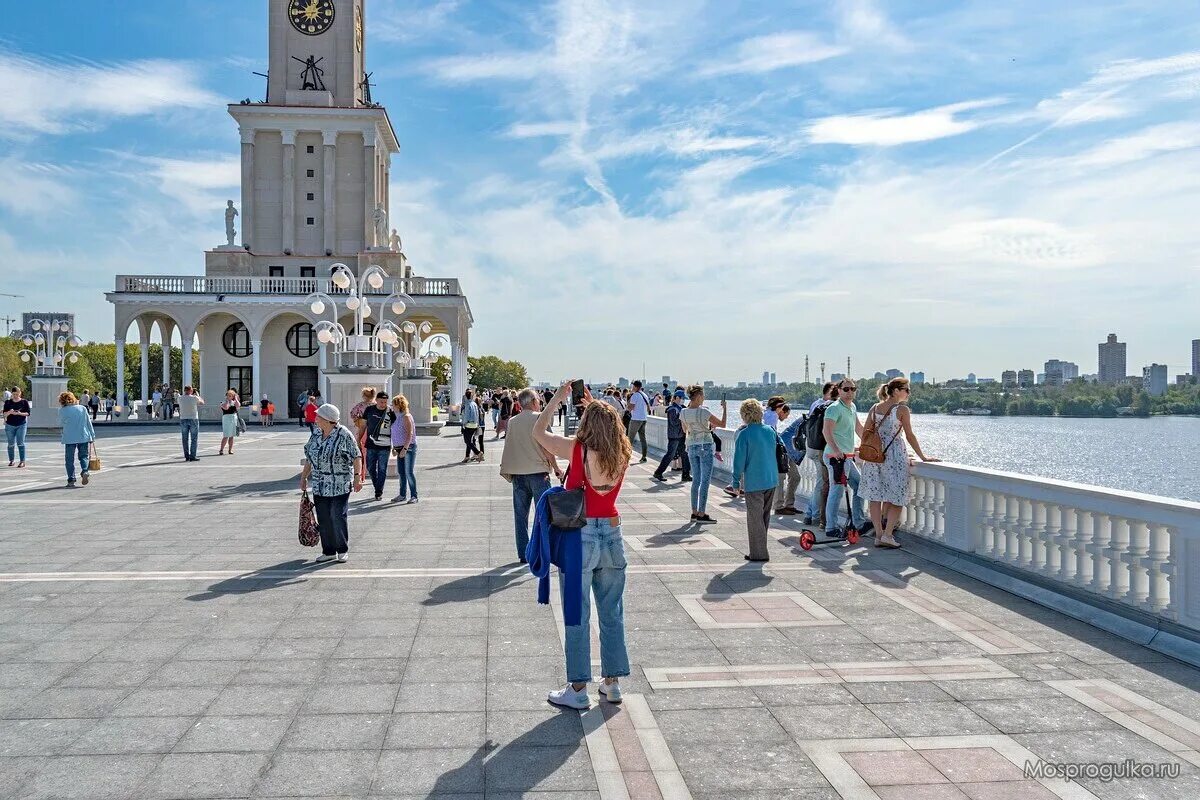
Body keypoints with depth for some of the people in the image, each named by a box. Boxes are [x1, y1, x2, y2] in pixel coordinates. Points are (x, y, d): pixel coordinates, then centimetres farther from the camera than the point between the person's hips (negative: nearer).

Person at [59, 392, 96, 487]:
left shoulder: (62, 410, -3)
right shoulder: (82, 408, 4)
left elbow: (60, 423, 13)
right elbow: (89, 423, 7)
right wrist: (92, 436, 12)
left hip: (70, 438, -2)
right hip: (84, 437, 2)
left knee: (70, 459, 6)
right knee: (83, 456, 14)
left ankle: (71, 480, 4)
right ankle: (84, 471, -12)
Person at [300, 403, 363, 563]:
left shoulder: (344, 435, -10)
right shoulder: (316, 435, 8)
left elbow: (356, 457, -9)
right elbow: (309, 458, 17)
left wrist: (357, 476, -15)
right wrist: (304, 477, 17)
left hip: (340, 485, -6)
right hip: (320, 486, 6)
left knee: (339, 517, -3)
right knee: (323, 519, 8)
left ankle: (342, 550, 13)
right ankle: (328, 551, 18)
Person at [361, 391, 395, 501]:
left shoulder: (390, 412, -4)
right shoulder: (369, 409, 2)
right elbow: (364, 425, 13)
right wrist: (359, 439, 12)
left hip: (384, 446, -3)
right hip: (371, 445, 3)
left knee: (382, 469, 1)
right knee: (370, 468, 10)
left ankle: (379, 492, 10)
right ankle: (377, 488, 28)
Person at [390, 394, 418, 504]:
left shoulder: (406, 417, -12)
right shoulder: (398, 417, 14)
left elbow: (410, 434, -18)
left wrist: (405, 449, -22)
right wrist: (394, 447, 15)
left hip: (408, 447, -9)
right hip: (400, 448, 9)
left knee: (409, 472, -7)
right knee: (401, 472, 12)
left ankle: (413, 496, -1)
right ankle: (402, 495, 21)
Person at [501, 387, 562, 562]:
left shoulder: (512, 421, 8)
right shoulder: (539, 417, -6)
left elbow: (510, 447, 10)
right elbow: (545, 446, -11)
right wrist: (556, 467, -2)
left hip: (517, 474, 4)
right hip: (537, 471, -4)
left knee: (520, 515, 8)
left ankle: (523, 554, 11)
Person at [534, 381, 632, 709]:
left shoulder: (578, 450, -15)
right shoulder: (623, 454, -3)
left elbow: (538, 432, 0)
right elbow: (610, 431, 21)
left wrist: (557, 399, 6)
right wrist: (595, 407, 20)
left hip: (580, 537, -4)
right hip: (612, 536, 4)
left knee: (578, 617, 5)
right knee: (612, 614, 14)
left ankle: (578, 689, 12)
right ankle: (612, 683, 25)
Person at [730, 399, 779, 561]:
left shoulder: (744, 434, -13)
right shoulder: (770, 430, 4)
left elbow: (739, 460, -11)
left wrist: (736, 481, -3)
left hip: (754, 482, -6)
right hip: (771, 480, 6)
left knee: (755, 518, 3)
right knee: (765, 516, 17)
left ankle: (759, 553, 6)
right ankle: (761, 550, 26)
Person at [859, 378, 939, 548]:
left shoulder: (874, 408, 7)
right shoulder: (902, 409, -7)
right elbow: (910, 436, -6)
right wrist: (923, 457, 1)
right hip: (895, 455, -5)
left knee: (875, 496, 7)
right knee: (896, 497, 4)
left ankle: (879, 535, 9)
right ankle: (888, 534, -3)